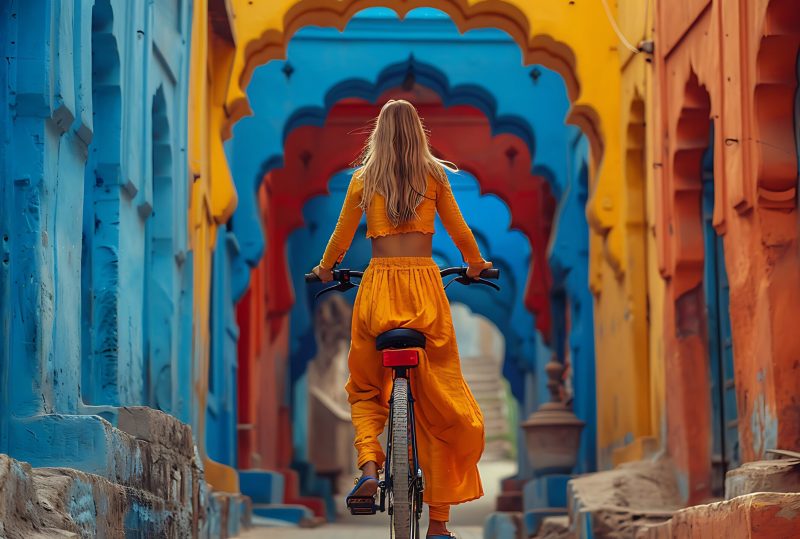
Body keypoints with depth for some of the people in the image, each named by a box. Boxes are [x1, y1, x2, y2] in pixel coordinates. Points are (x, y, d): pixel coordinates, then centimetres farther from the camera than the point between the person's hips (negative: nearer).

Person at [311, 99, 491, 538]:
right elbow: (459, 231, 14)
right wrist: (476, 266, 33)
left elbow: (342, 235, 12)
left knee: (365, 387, 21)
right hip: (425, 286, 0)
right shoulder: (434, 176, 7)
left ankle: (368, 464, -8)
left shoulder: (363, 179, 7)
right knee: (440, 398, 5)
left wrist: (325, 269, 31)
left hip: (378, 286, 1)